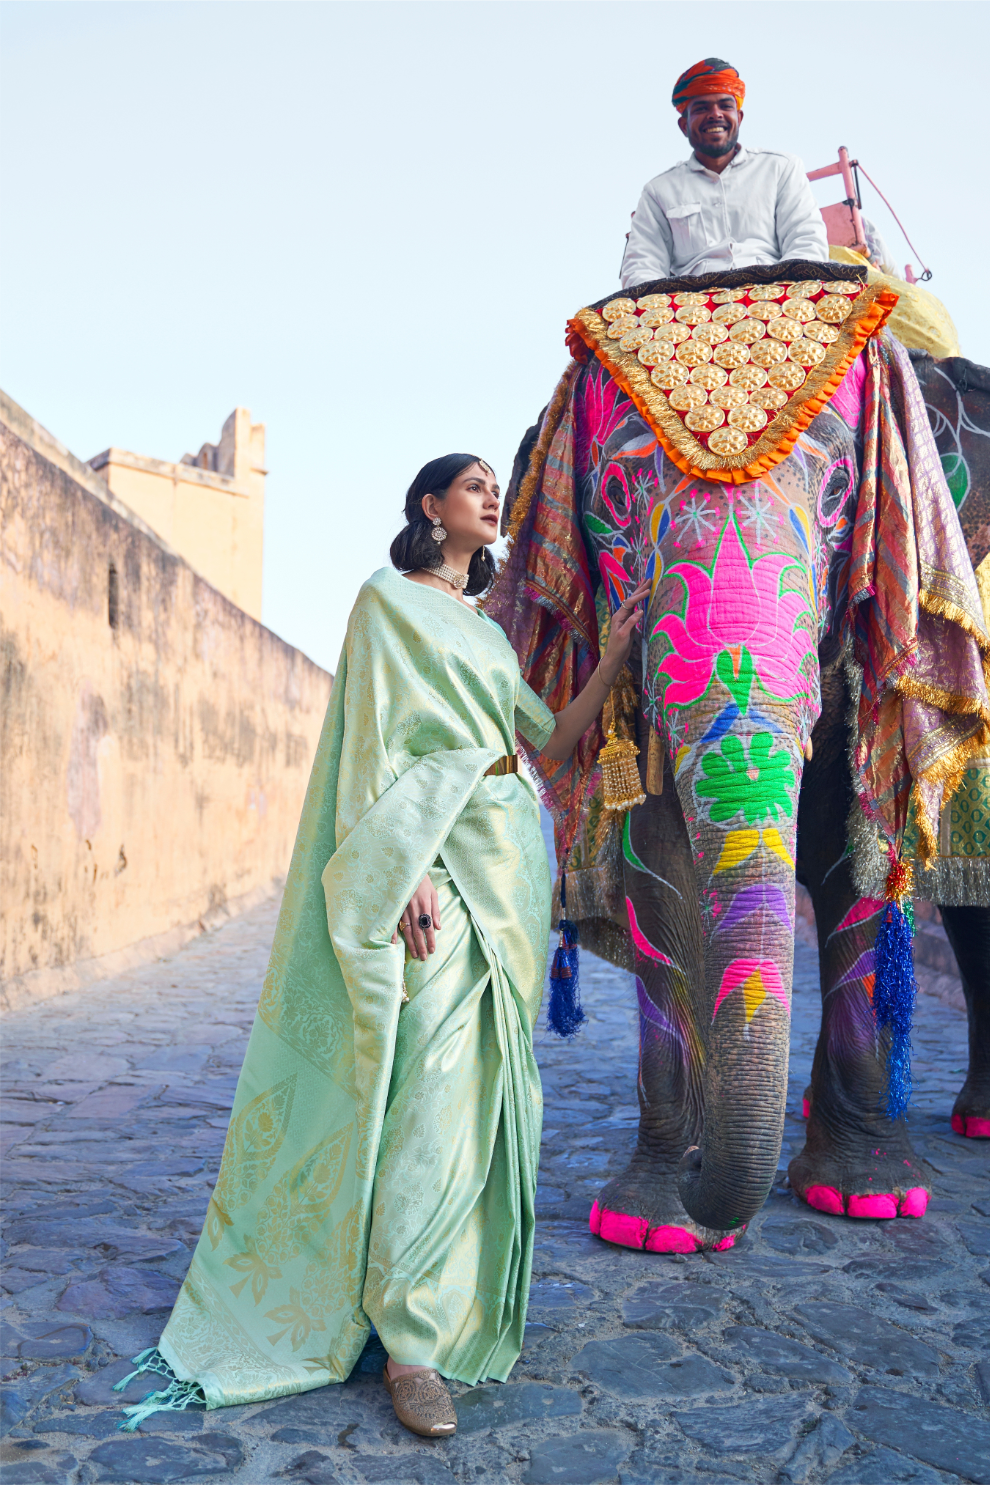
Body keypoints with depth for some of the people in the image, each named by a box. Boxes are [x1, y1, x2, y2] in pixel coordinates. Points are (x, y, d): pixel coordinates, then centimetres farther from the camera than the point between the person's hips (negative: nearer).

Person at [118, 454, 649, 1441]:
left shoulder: (488, 630, 22)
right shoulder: (389, 600, 1)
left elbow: (550, 741, 17)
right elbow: (377, 738, -8)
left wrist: (616, 654, 10)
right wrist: (406, 870, -19)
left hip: (511, 863, 8)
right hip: (436, 857, -7)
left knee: (494, 1079, 9)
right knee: (435, 1089, -12)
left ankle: (471, 1293, 21)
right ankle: (410, 1340, -5)